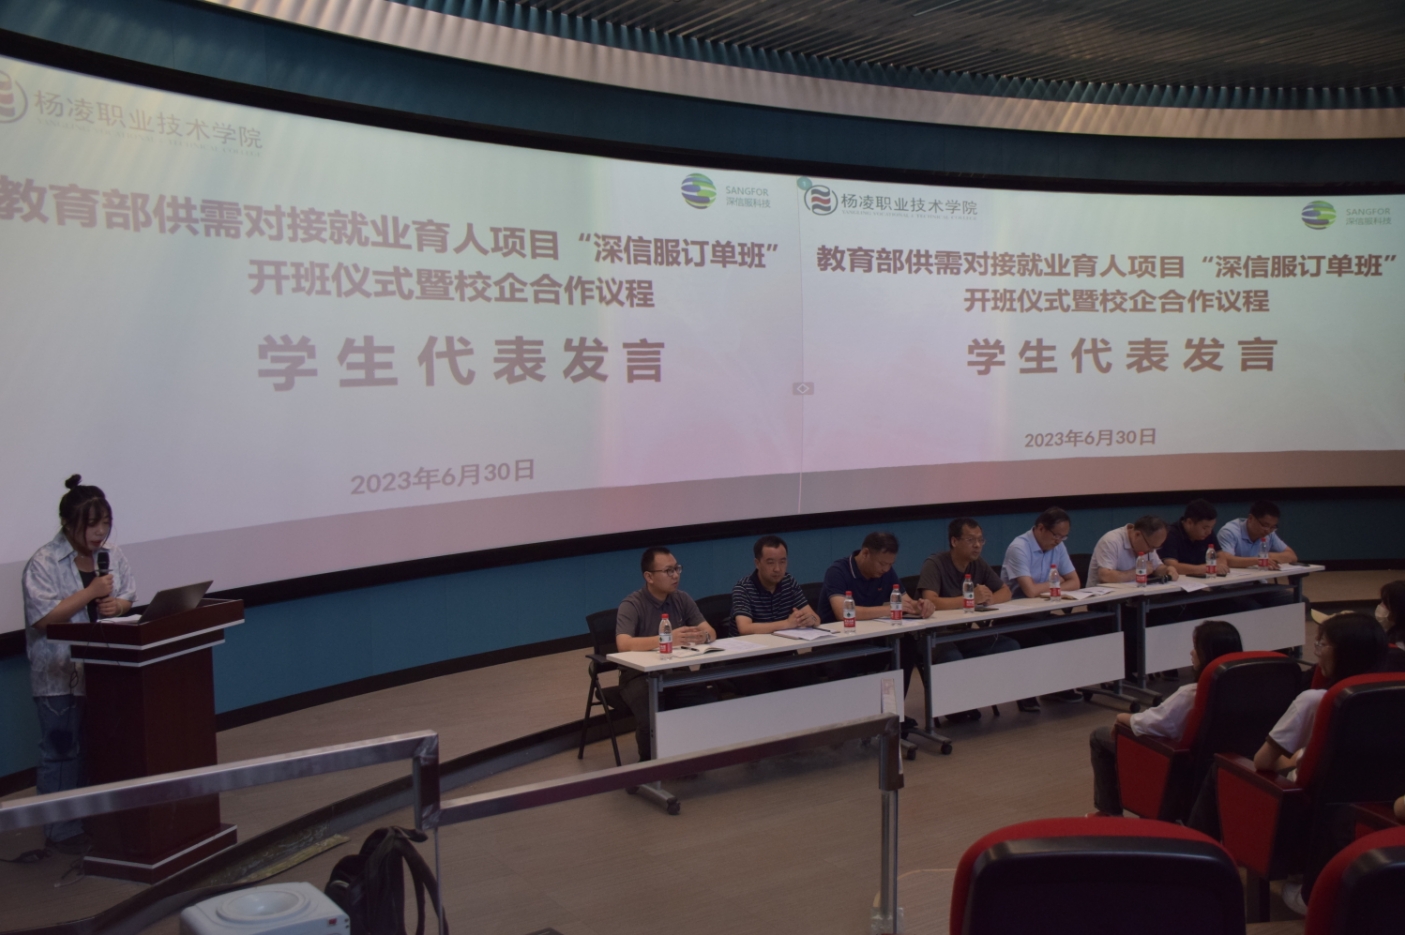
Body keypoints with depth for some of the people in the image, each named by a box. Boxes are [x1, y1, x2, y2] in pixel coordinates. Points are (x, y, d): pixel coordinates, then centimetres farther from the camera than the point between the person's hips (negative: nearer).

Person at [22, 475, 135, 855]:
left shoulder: (113, 556, 4)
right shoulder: (43, 563, -13)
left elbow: (129, 597, 12)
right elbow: (43, 618, -18)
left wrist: (118, 605, -11)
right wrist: (90, 593, -20)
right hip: (59, 676, -5)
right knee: (61, 753, 4)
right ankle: (62, 831, 14)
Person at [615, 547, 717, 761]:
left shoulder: (682, 599, 5)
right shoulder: (631, 605, -13)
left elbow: (711, 632, -1)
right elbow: (624, 644, -29)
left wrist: (703, 636, -27)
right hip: (639, 674, -4)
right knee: (651, 715, -33)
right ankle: (649, 763, -3)